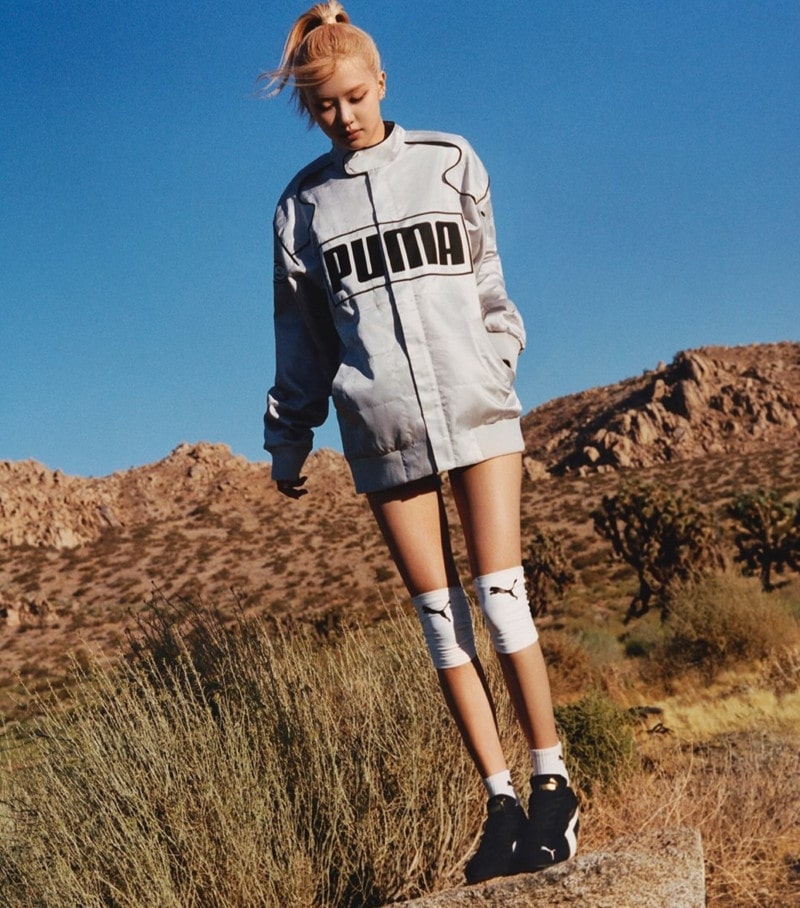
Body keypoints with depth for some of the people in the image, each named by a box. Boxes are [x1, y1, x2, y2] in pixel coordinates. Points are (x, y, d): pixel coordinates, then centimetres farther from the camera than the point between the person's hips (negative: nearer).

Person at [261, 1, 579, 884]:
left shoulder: (448, 162, 7)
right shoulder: (302, 205, 9)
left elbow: (486, 283, 12)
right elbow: (300, 338, 14)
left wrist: (498, 370, 8)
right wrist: (288, 442, 16)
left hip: (475, 407, -1)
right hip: (381, 430, 1)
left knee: (500, 593, -7)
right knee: (439, 613, 1)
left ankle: (551, 784, 5)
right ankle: (501, 801, 7)